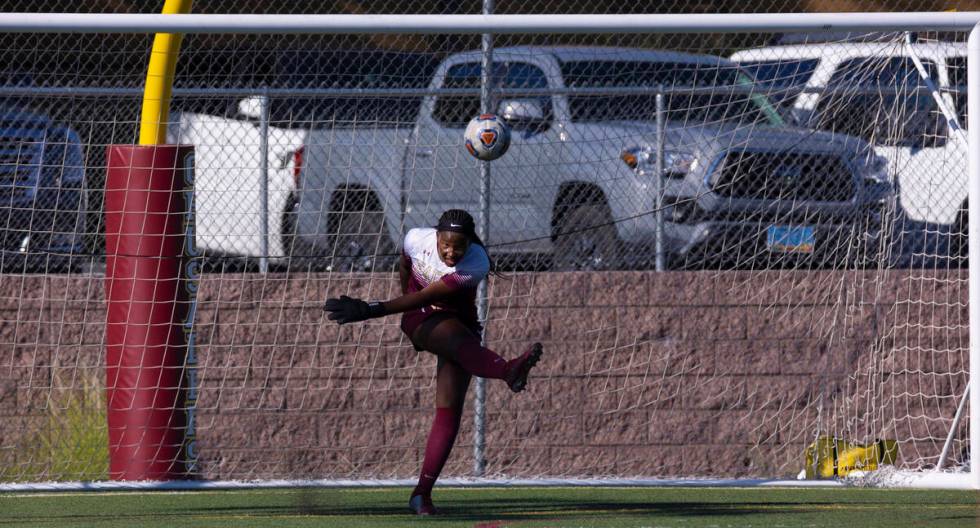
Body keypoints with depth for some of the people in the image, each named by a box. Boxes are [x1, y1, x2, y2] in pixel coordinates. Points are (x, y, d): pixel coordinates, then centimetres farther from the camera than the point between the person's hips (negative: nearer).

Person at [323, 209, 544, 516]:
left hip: (459, 324, 1)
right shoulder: (417, 239, -16)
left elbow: (428, 296, -31)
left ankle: (423, 493, -8)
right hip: (419, 320, -1)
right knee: (461, 341, -35)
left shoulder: (477, 265, -25)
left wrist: (373, 311, -36)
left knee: (450, 410, -12)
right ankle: (509, 372, -69)